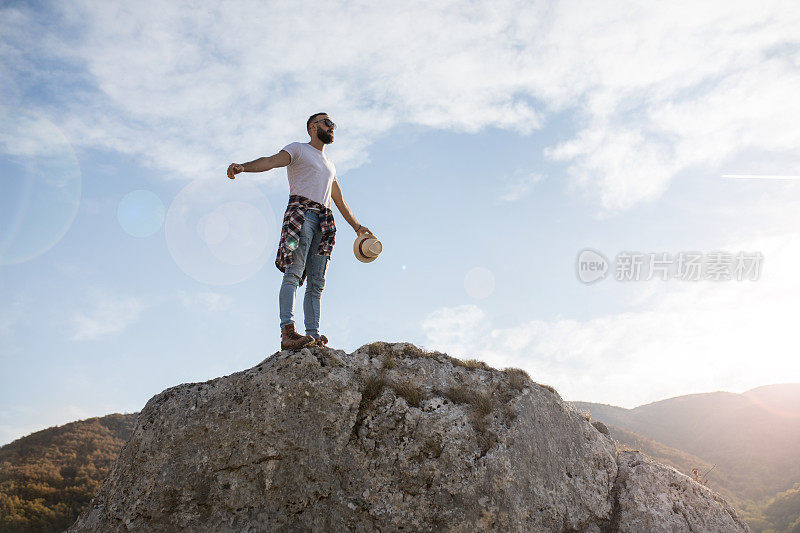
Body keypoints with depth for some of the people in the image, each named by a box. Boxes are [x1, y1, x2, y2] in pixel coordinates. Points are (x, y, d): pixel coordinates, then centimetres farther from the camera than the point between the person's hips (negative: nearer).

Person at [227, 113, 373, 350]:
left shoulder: (329, 166, 34)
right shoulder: (297, 150, 13)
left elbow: (340, 202, 38)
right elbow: (270, 161, -6)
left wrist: (357, 227, 33)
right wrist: (243, 166, -25)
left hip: (324, 222, 6)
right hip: (301, 212, -6)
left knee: (317, 284, -6)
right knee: (293, 273, -21)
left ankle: (314, 336, -13)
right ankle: (287, 331, -33)